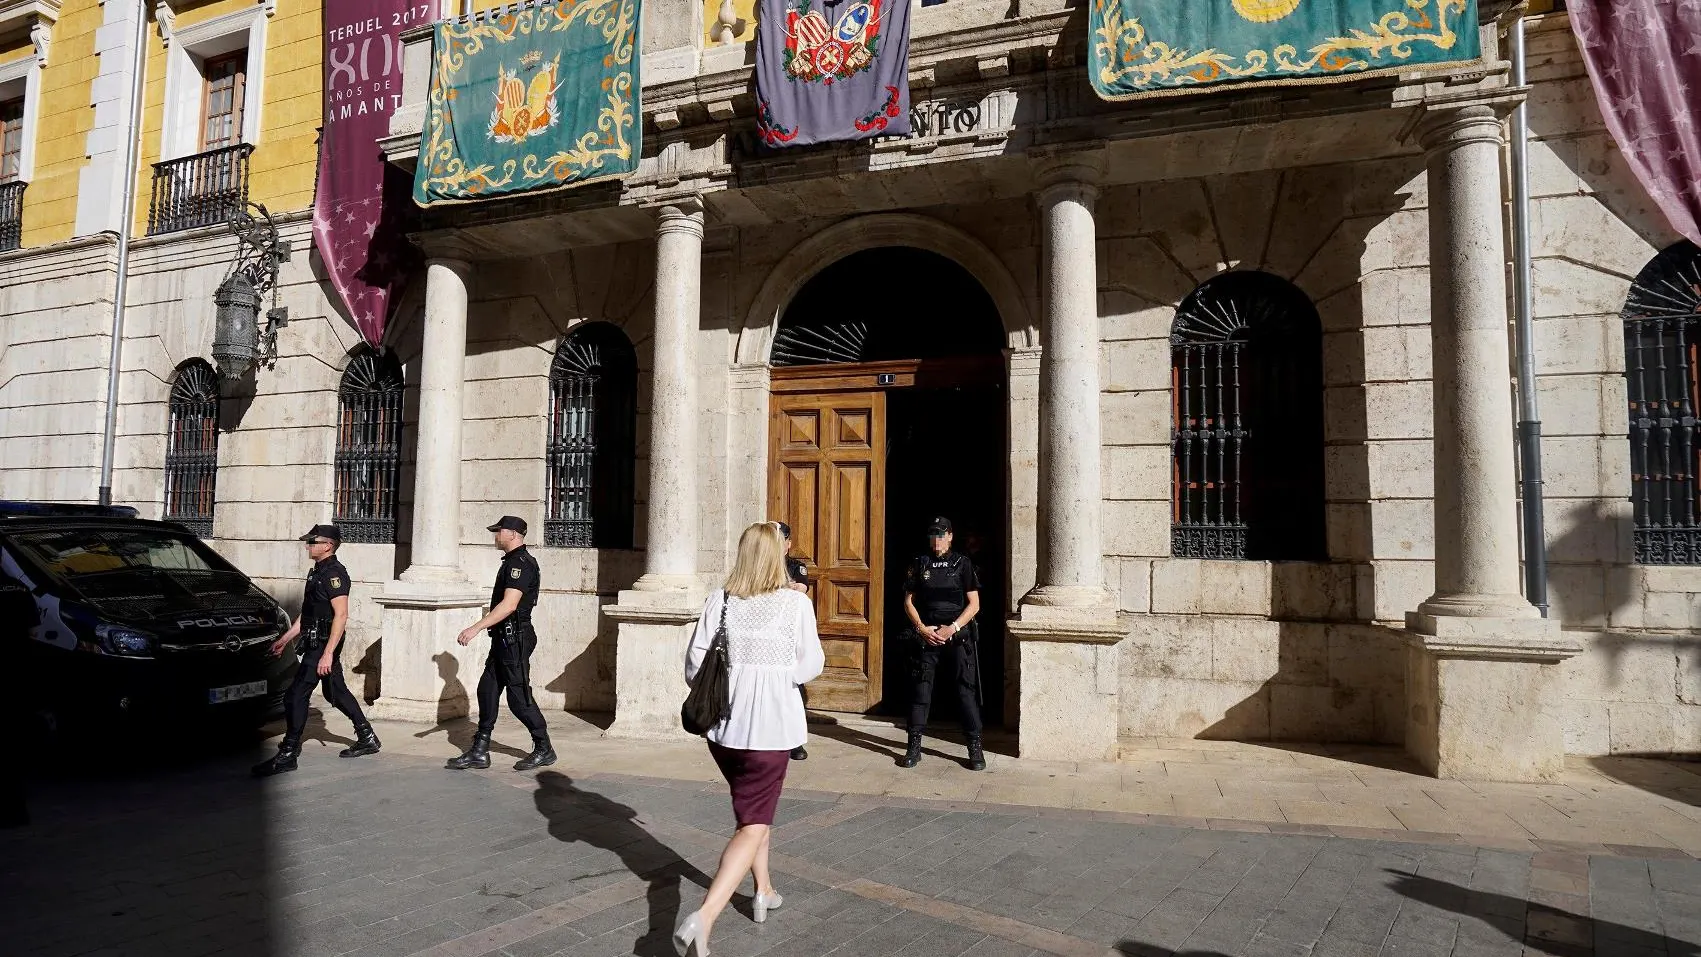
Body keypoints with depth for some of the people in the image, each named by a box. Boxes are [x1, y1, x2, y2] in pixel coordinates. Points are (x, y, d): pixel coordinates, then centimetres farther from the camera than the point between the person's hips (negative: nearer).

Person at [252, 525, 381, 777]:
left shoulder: (334, 572, -16)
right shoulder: (318, 571, 15)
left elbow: (341, 615, -23)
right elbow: (308, 613, 23)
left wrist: (327, 653, -26)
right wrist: (285, 639, 23)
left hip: (323, 646, -10)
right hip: (316, 644, 10)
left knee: (296, 695, -8)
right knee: (336, 692, 16)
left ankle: (287, 755, -3)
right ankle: (367, 739, 25)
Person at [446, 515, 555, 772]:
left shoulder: (521, 563, -17)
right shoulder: (512, 561, 17)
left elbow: (509, 605, -26)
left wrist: (476, 627, -28)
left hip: (514, 639, -10)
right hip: (504, 638, 10)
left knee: (519, 697, -4)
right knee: (487, 690, 9)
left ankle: (544, 750, 7)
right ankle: (479, 751, 14)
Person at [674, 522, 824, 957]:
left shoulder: (720, 600, -3)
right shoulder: (795, 602, -11)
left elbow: (695, 664, -2)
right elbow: (809, 666, -7)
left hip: (723, 726, 5)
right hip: (770, 727, -4)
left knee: (752, 808, 26)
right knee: (753, 824, -1)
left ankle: (764, 890, 41)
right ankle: (703, 917, -17)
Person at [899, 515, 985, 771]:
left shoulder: (962, 564, 3)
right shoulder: (919, 564, 8)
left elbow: (974, 604, 0)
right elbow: (909, 601, 9)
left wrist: (953, 628, -11)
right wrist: (922, 628, -5)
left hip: (957, 636, -2)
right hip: (925, 635, 2)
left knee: (966, 691, -2)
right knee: (920, 690, 3)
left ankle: (975, 749, 5)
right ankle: (914, 747, 11)